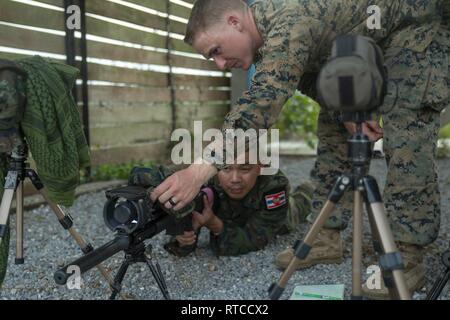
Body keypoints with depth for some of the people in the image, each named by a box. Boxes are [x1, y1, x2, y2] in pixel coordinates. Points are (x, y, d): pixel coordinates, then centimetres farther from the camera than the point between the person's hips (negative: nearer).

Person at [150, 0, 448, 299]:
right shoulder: (266, 35, -6)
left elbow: (263, 100, -47)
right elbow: (309, 77, -1)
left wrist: (201, 170, -53)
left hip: (414, 25, -9)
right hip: (363, 47, 9)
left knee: (405, 139, -18)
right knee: (333, 128, 1)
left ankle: (408, 257, -11)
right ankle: (326, 238, 5)